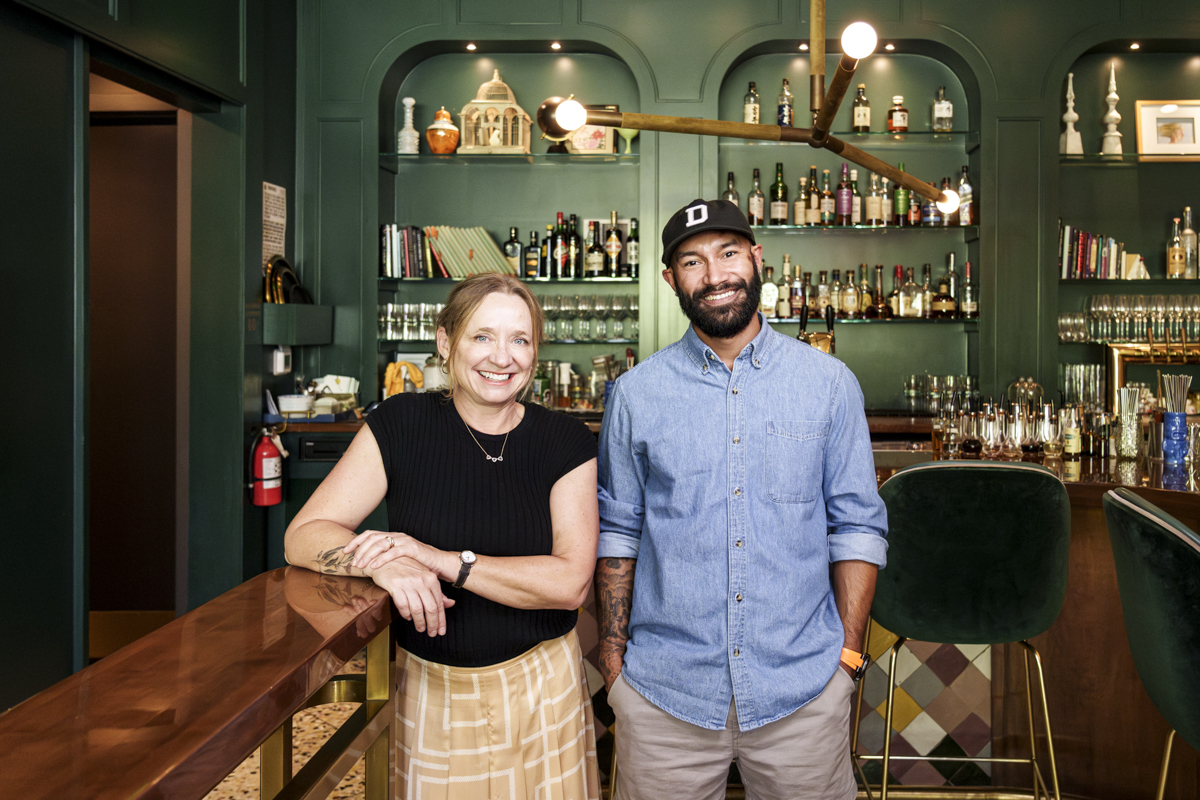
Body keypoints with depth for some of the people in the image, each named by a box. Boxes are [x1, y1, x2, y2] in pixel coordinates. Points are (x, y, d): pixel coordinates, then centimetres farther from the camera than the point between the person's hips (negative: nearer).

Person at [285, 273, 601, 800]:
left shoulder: (565, 442, -6)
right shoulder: (402, 425, -7)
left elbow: (570, 582, -15)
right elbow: (303, 537, -8)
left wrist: (441, 559, -24)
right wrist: (385, 564, -28)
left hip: (540, 690, 1)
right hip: (428, 691, 0)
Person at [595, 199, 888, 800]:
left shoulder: (829, 383, 0)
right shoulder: (635, 394, 0)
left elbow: (858, 525, 3)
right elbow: (617, 531, 5)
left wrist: (849, 653, -1)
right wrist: (613, 659, 3)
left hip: (802, 688, 0)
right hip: (663, 692, 0)